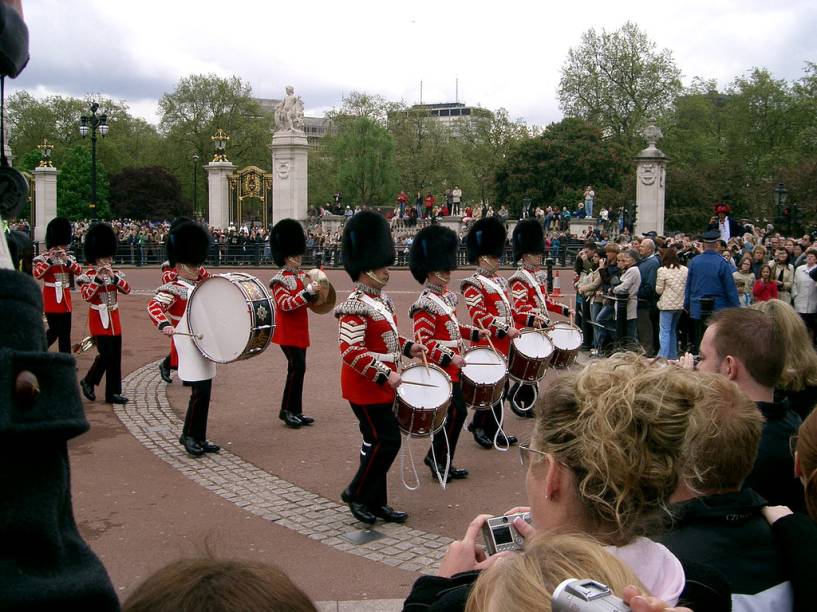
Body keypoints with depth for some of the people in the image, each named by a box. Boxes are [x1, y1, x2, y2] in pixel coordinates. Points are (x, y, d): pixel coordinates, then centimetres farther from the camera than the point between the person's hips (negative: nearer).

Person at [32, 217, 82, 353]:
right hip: (51, 300, -5)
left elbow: (79, 271, -6)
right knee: (54, 331, -4)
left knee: (65, 333, 9)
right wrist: (50, 259, -25)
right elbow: (37, 274, -23)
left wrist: (66, 259, -18)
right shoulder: (43, 258, -6)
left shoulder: (68, 258, 9)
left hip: (65, 299, 5)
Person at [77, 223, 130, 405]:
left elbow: (127, 289, -8)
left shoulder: (116, 273, 8)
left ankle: (113, 393, 11)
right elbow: (86, 295, -21)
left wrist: (113, 277, -21)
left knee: (116, 357, 5)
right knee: (106, 354, -12)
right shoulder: (89, 275, -7)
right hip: (99, 320, -6)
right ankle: (88, 381, 11)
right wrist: (98, 279, -29)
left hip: (114, 320, 6)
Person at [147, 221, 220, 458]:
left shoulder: (202, 287, 13)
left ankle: (200, 438, 19)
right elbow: (154, 306, -25)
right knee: (200, 392, -11)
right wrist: (164, 324, -43)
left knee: (205, 393, 10)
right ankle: (188, 435, 4)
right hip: (189, 347, -8)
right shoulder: (172, 289, -10)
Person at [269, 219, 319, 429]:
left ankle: (296, 412, 17)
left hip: (300, 331, 8)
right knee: (297, 367, -12)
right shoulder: (280, 280, -12)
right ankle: (287, 410, -2)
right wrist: (307, 292, -28)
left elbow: (310, 300, 21)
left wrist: (315, 291, 0)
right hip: (288, 331, -8)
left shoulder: (302, 276, 11)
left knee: (298, 368, 10)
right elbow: (285, 304, -23)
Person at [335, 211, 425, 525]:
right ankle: (356, 494, 10)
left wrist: (407, 346, 6)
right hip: (366, 387, -9)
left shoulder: (381, 298, 10)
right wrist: (385, 374, -26)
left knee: (377, 442, 14)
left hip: (381, 386, 9)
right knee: (387, 441, -7)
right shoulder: (356, 306, -20)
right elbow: (350, 351, -26)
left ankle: (376, 502, 24)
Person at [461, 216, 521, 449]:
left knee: (501, 387, 13)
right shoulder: (474, 285, -12)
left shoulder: (499, 281, 15)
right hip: (488, 344, -9)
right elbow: (479, 316, -21)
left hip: (504, 344, 9)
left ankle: (495, 429, 23)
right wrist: (505, 330, -26)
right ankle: (479, 426, 13)